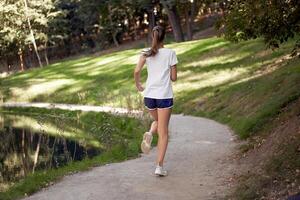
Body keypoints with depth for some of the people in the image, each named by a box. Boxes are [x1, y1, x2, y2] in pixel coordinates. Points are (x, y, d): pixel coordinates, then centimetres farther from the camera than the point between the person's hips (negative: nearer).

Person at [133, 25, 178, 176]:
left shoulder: (146, 53, 2)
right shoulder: (170, 53, -2)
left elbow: (137, 71, -10)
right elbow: (174, 78, -1)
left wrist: (138, 85, 8)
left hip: (149, 95, 3)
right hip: (165, 96, -3)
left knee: (157, 121, 30)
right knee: (163, 132, 4)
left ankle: (150, 134, -3)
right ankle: (159, 166, -2)